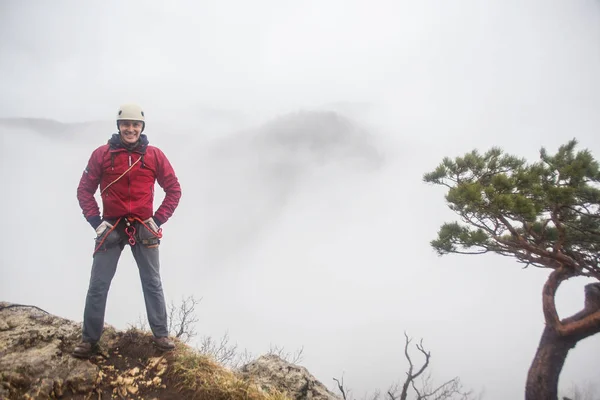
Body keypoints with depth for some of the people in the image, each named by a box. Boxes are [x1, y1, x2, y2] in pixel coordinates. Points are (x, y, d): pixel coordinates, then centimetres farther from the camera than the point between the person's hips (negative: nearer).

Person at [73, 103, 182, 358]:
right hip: (111, 228, 0)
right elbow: (84, 190, 4)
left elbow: (174, 189, 4)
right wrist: (96, 221, -4)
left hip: (144, 229, 0)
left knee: (153, 284, 8)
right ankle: (89, 339, 15)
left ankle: (161, 335, 19)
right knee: (98, 286, 3)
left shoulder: (154, 155, -2)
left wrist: (158, 220, -2)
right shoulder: (102, 154, -3)